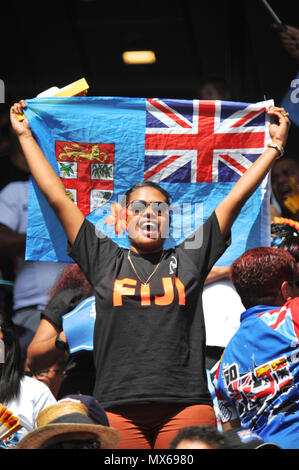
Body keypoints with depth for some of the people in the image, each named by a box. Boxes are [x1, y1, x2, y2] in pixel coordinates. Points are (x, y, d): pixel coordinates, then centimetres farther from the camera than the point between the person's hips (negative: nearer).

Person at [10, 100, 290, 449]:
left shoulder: (189, 260, 15)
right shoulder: (105, 260, 15)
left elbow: (236, 198, 18)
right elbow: (57, 198, 18)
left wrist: (275, 145, 21)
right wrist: (25, 136, 21)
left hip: (186, 407, 0)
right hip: (118, 409, 0)